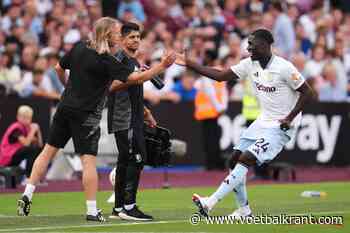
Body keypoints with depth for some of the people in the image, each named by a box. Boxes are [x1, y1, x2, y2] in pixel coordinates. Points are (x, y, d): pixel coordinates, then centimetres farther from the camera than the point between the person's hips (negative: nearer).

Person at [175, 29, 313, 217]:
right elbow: (220, 75, 4)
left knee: (245, 159, -19)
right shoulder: (250, 64, 2)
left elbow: (307, 93, -12)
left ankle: (210, 202, -22)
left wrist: (289, 118, -16)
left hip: (280, 126, -8)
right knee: (235, 158, 3)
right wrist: (189, 64, -2)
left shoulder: (284, 68, -18)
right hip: (263, 121, 8)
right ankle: (243, 209, 14)